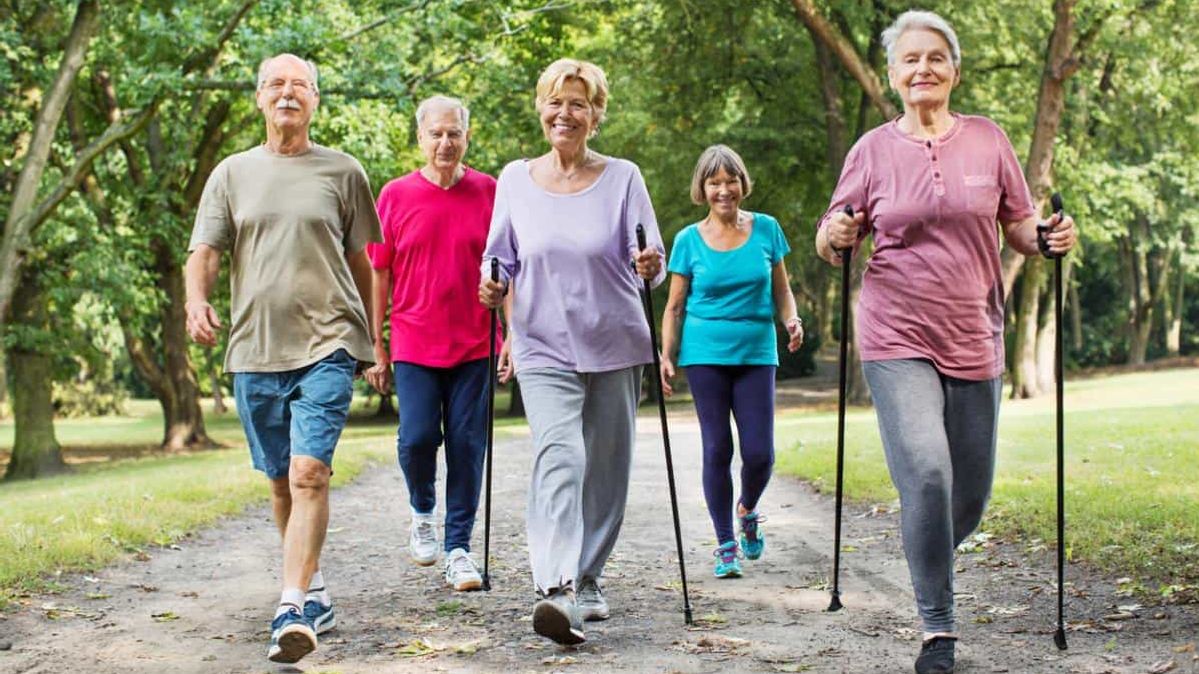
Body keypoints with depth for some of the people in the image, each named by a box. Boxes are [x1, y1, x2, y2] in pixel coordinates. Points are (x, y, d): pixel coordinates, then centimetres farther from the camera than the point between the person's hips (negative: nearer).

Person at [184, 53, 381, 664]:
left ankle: (292, 609, -21)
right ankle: (314, 593, 29)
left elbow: (361, 262, 12)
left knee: (309, 471, -17)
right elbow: (204, 251, 5)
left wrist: (370, 338, 13)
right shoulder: (232, 173, 10)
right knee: (281, 481, 12)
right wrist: (196, 299, -16)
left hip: (327, 344, -3)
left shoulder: (342, 172, 6)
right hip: (254, 348, 3)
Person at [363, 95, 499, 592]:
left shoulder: (488, 193, 3)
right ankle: (423, 512, 23)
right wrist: (376, 346, 4)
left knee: (466, 444, 1)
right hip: (414, 346, 0)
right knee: (417, 438, -8)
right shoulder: (395, 196, 2)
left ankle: (459, 549, 11)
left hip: (474, 345, 0)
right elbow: (379, 274, 6)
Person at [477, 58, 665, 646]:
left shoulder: (622, 177, 1)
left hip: (615, 346, 1)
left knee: (605, 468, 7)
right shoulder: (515, 179, 5)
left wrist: (650, 267, -22)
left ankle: (586, 579, 26)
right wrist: (493, 284, -6)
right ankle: (558, 591, -30)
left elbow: (647, 259, 0)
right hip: (544, 347, -1)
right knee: (560, 457, -20)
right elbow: (502, 256, 14)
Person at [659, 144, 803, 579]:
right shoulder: (689, 240, 2)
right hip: (705, 354, -1)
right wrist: (667, 356, -4)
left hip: (756, 352, 1)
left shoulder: (766, 229, 5)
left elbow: (781, 289, 12)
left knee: (759, 453, -4)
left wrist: (792, 320, -8)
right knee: (717, 450, -1)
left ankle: (747, 511, 29)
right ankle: (725, 545, 12)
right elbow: (674, 307, 6)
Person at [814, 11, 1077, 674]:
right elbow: (830, 242, 7)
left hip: (973, 339, 2)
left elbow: (1019, 228, 11)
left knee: (971, 493, 7)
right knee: (926, 472, -18)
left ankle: (929, 559, 40)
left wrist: (1051, 237, -10)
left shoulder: (988, 140, 4)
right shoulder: (873, 149, 2)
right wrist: (835, 237, -16)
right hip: (897, 338, -2)